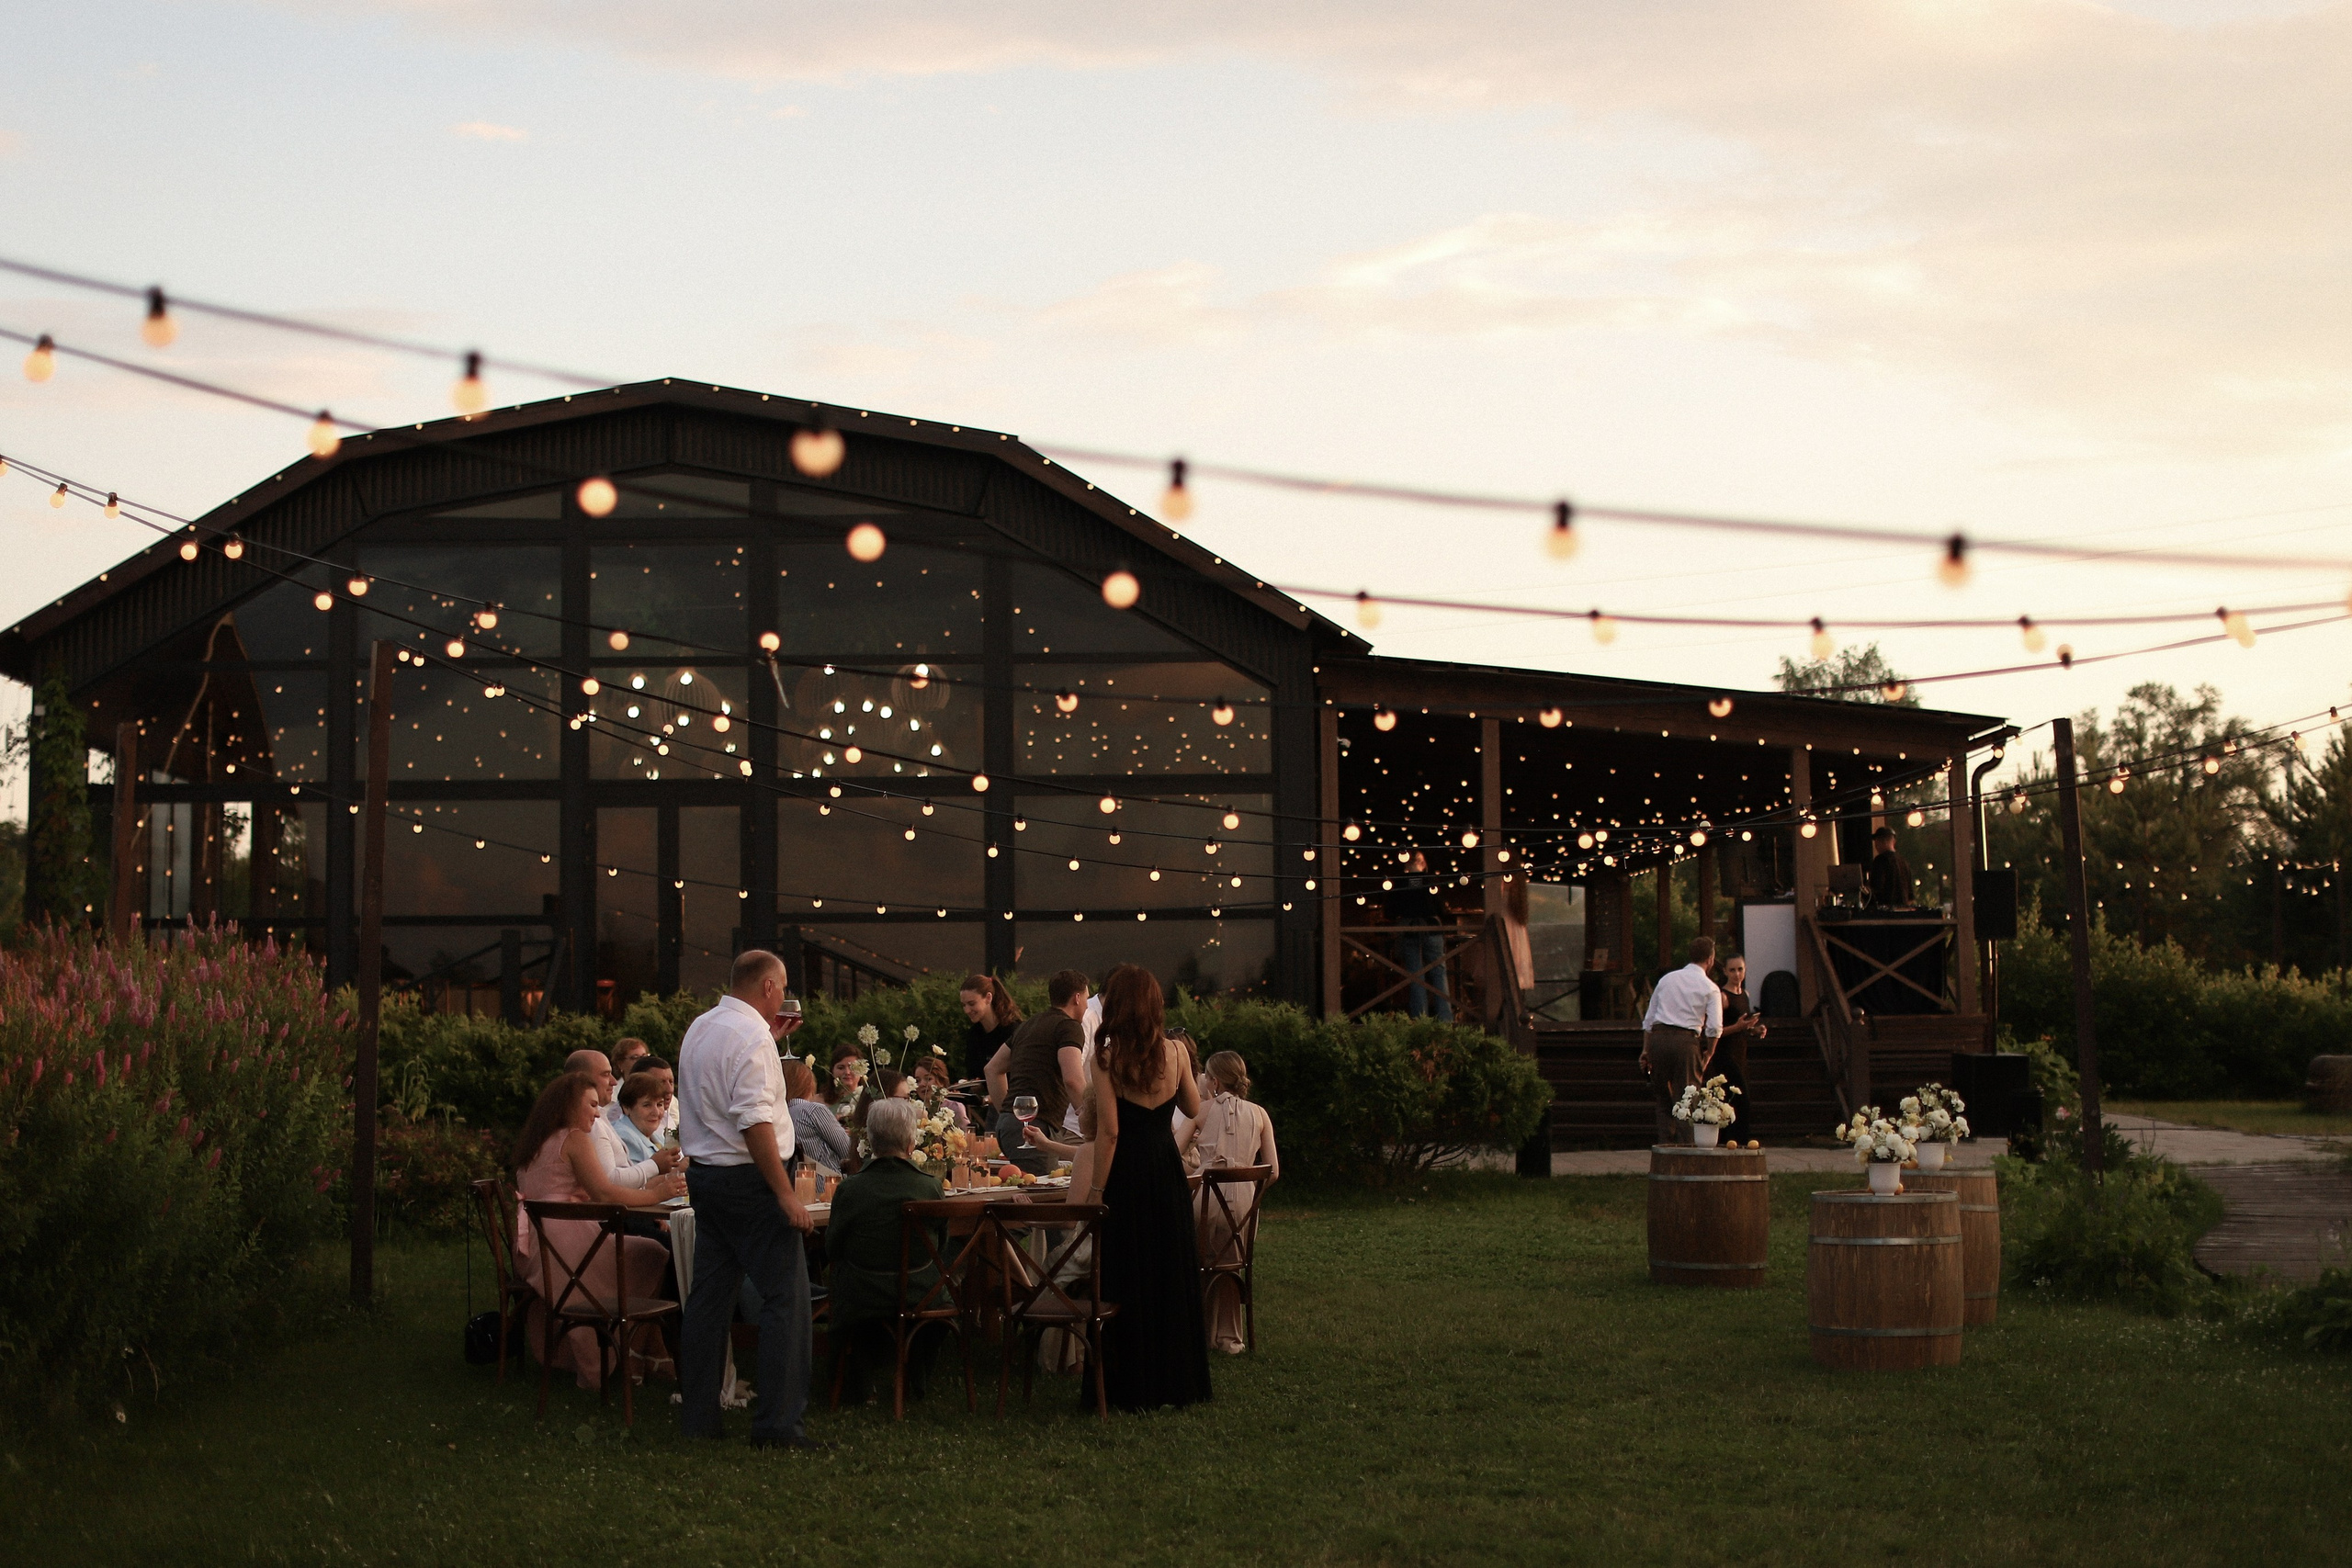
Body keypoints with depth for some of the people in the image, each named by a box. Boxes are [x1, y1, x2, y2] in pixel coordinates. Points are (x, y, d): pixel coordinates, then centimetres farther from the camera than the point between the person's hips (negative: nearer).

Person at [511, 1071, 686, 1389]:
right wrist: (656, 1194, -5)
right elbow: (603, 1192, -11)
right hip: (564, 1241, -10)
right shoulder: (574, 1139, -4)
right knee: (654, 1257, -7)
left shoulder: (533, 1143, 23)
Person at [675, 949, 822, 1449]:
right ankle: (776, 1422, -9)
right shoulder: (751, 1037, -16)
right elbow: (754, 1123, -23)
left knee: (709, 1295, 14)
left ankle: (697, 1413, 18)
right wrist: (787, 1195, -22)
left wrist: (772, 1035, 30)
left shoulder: (699, 1029, 13)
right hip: (747, 1180, -10)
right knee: (785, 1296, -7)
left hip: (702, 1176, 10)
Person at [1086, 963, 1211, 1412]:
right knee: (1172, 1271, 14)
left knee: (1126, 1278, 4)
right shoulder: (1173, 1052, 0)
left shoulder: (1107, 1056, -12)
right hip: (1168, 1168, 4)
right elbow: (1193, 1108, 14)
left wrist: (1096, 1188, -10)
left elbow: (1109, 1130, -15)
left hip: (1127, 1173, -4)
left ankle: (1130, 1386, 8)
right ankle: (1176, 1381, 20)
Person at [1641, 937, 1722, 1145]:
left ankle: (1665, 1145, 10)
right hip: (1686, 1040, -4)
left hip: (1657, 1037, 4)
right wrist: (1708, 1053, 9)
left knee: (1664, 1098, 13)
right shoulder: (1710, 988, 3)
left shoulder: (1667, 979, 16)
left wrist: (1646, 1050, 18)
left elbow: (1649, 1018, 15)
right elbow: (1714, 1027, -6)